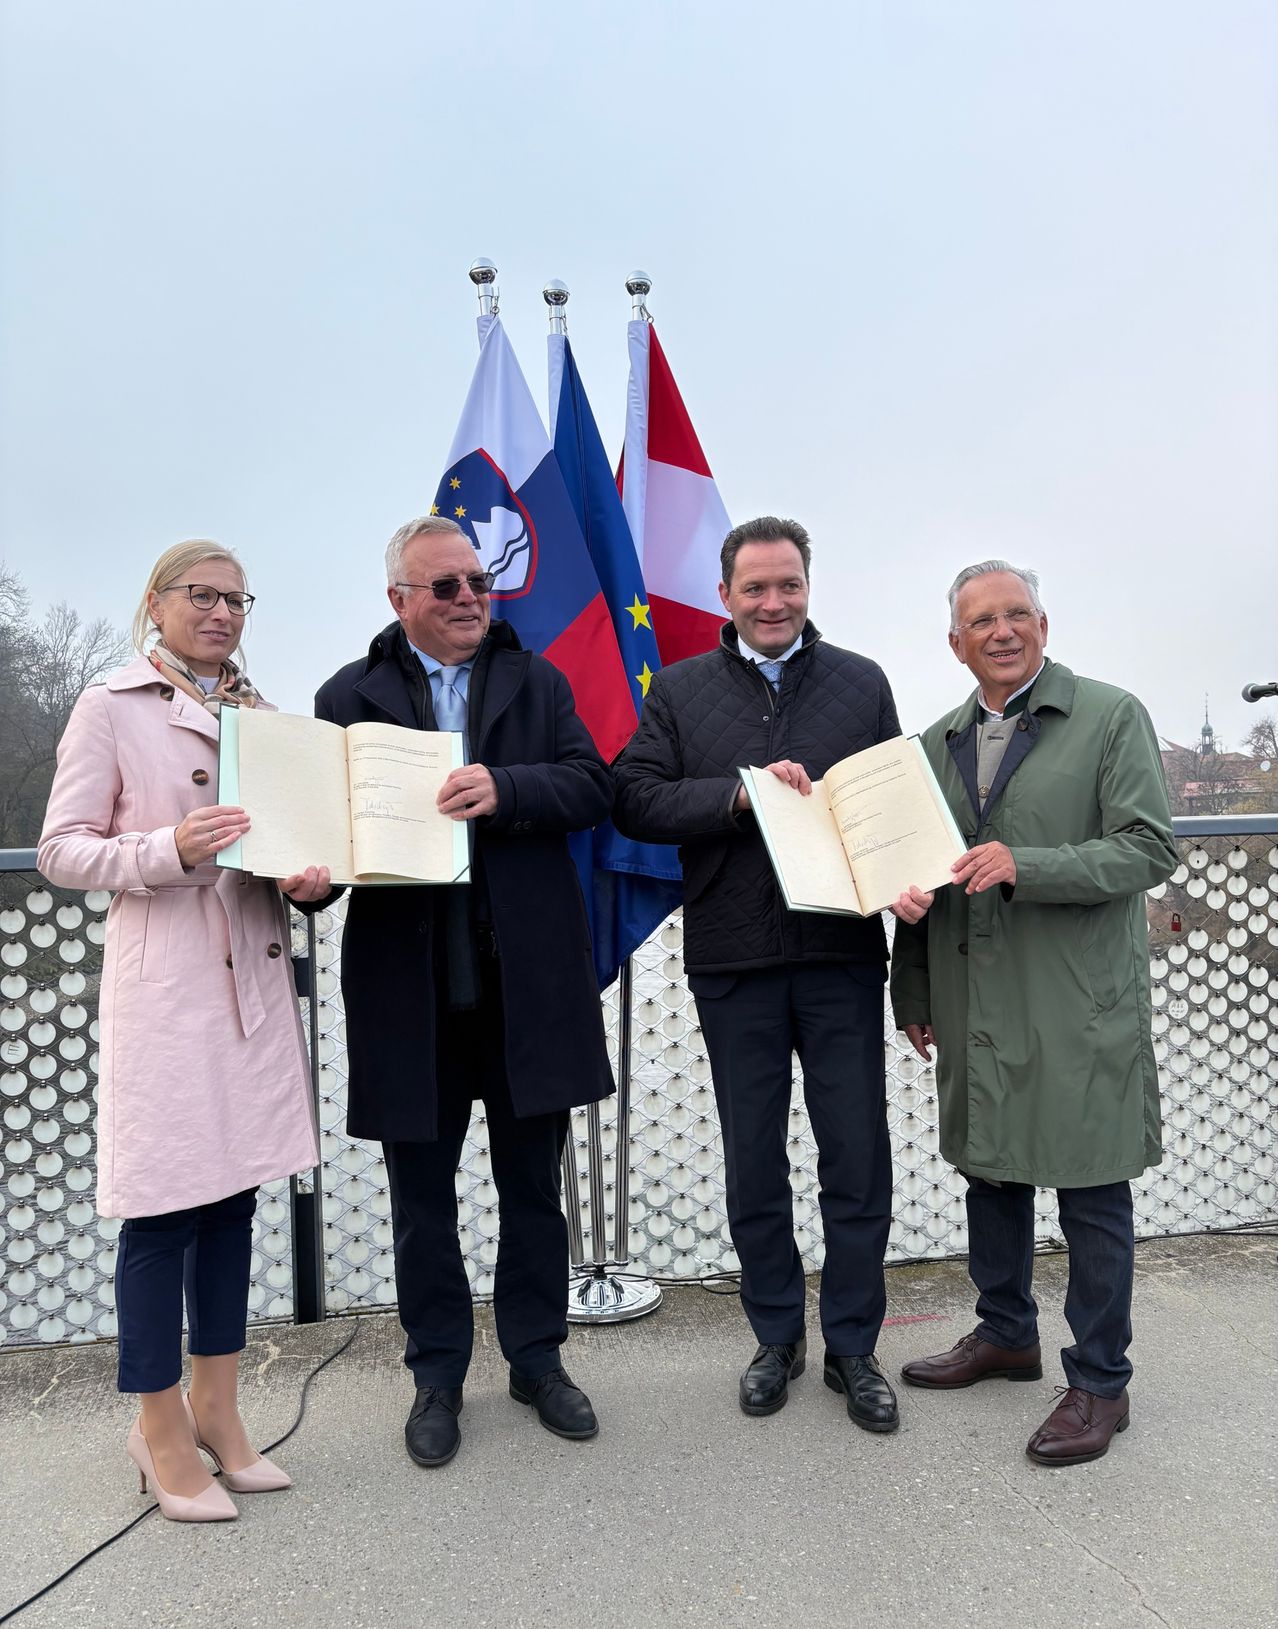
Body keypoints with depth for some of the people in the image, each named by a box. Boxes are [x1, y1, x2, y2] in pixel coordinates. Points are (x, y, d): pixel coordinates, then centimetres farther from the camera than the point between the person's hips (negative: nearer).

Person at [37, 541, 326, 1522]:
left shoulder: (260, 714, 14)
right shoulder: (111, 710, -1)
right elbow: (60, 849, -4)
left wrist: (308, 875, -3)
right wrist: (170, 849, -20)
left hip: (255, 976, 6)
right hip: (165, 984, -5)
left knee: (234, 1194, 13)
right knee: (166, 1206, 1)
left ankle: (216, 1409, 29)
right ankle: (162, 1432, 20)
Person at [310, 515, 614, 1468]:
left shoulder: (537, 682, 9)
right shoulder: (351, 696, 5)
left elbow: (593, 787, -3)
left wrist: (504, 789, -19)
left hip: (529, 978, 1)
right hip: (409, 985, -1)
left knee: (533, 1185, 14)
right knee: (422, 1194, 12)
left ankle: (537, 1359, 33)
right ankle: (438, 1374, 31)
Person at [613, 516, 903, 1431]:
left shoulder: (862, 683, 8)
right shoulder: (680, 692, 5)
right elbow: (635, 800, -6)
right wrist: (740, 792, -18)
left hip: (841, 953, 1)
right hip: (734, 960, 0)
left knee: (857, 1157, 6)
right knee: (754, 1165, 13)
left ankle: (853, 1346, 26)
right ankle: (777, 1338, 32)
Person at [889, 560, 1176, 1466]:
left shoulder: (1112, 716, -3)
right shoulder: (938, 742, 12)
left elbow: (1151, 849, -10)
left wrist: (1026, 867, -23)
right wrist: (913, 992, 16)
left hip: (1076, 1004, -5)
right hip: (973, 1003, 6)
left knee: (1091, 1188, 3)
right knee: (989, 1169, 16)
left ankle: (1100, 1382, 20)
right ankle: (1006, 1334, 36)